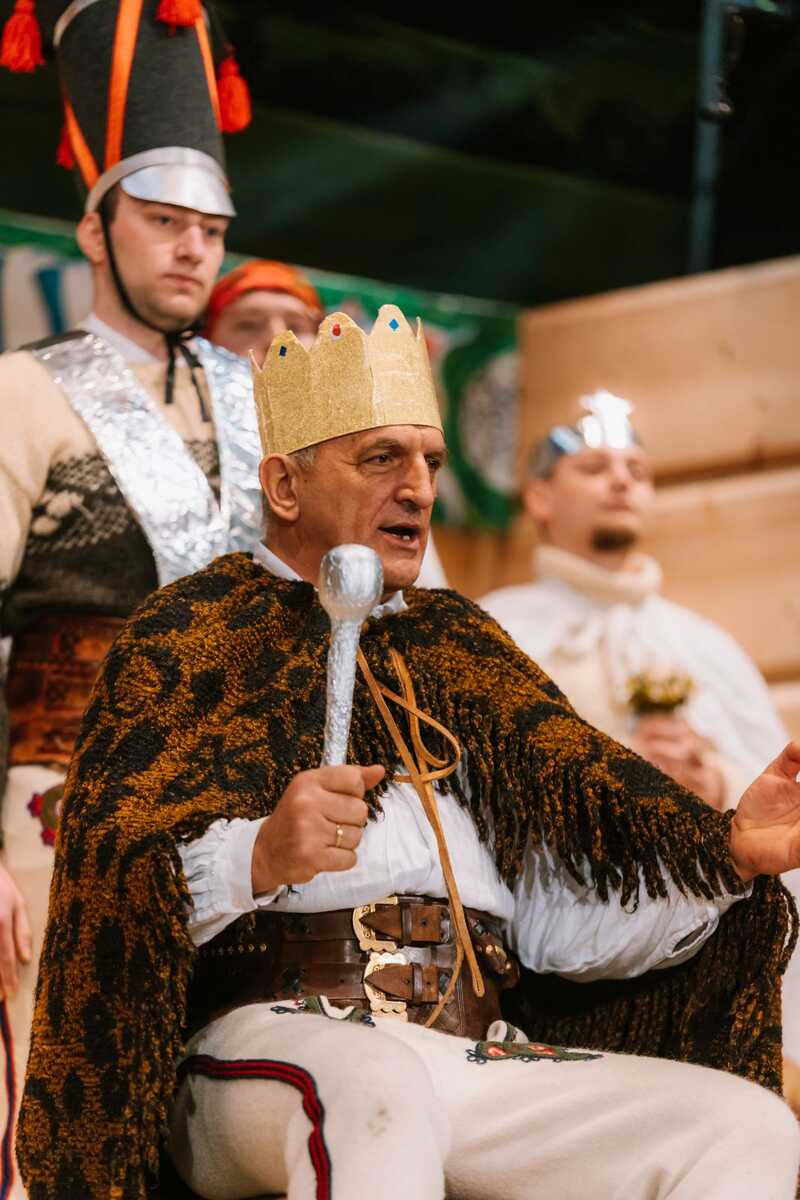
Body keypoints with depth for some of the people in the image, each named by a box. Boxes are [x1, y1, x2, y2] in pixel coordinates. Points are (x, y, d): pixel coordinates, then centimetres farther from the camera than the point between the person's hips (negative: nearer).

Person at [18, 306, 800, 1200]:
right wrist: (261, 860, -23)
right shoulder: (196, 634, 11)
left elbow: (559, 922, 16)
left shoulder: (457, 649, 25)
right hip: (276, 1047, -5)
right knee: (379, 1092, -39)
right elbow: (113, 884, -3)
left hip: (480, 1055, 5)